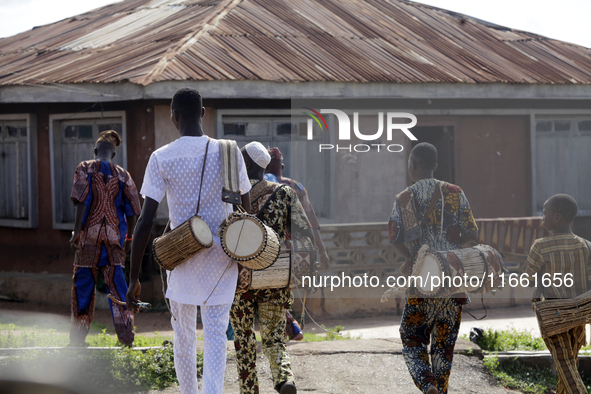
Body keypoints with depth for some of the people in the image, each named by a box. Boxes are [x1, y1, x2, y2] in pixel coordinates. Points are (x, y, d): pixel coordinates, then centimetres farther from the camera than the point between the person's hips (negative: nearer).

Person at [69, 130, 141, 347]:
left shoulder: (86, 169, -2)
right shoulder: (122, 175, 5)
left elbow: (82, 202, -12)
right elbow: (132, 211, 5)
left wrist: (76, 231, -9)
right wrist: (128, 238, 17)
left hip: (89, 235, -2)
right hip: (115, 237, 2)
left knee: (83, 286, 7)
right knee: (117, 285, 4)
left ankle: (78, 338, 12)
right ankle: (126, 335, -4)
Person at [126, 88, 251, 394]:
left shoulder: (162, 158, -7)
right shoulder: (229, 153, -2)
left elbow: (146, 221, -10)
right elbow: (246, 212, 5)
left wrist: (134, 278, -6)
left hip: (182, 258, -1)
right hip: (221, 257, 1)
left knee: (184, 336, 15)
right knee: (216, 335, -1)